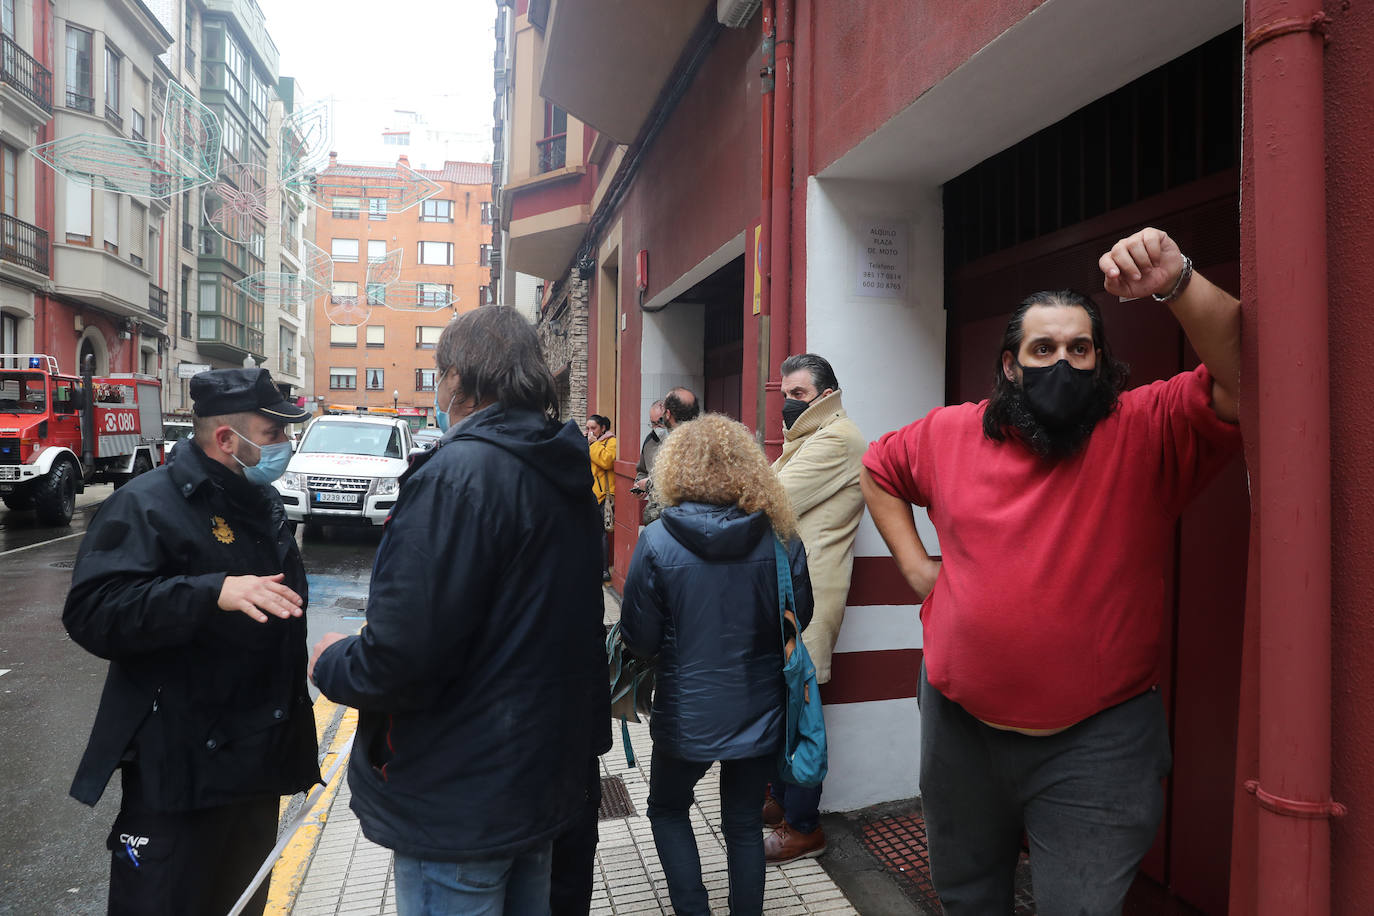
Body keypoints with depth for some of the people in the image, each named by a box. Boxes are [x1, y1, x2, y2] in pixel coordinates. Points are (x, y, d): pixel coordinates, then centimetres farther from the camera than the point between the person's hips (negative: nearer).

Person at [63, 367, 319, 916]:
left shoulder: (264, 504, 12)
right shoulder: (147, 504, -13)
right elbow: (91, 613, -26)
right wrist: (214, 591, -37)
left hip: (259, 762, 8)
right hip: (181, 767, -7)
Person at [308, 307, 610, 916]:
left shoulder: (458, 474, -23)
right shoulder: (566, 477, 5)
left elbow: (402, 654, -26)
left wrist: (332, 664, -7)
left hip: (460, 805, -8)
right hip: (547, 778, 8)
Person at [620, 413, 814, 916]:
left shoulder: (657, 541, -18)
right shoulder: (780, 538, -12)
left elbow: (639, 640, -12)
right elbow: (800, 617, 1)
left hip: (688, 715, -2)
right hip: (760, 714, 2)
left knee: (668, 810, 23)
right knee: (745, 823, 20)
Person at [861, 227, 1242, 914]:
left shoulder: (1146, 430, -11)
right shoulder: (950, 432, -1)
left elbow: (1242, 378, -26)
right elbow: (878, 470, 15)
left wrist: (1176, 283, -38)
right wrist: (915, 565, 5)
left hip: (1096, 741, -3)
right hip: (959, 722, 4)